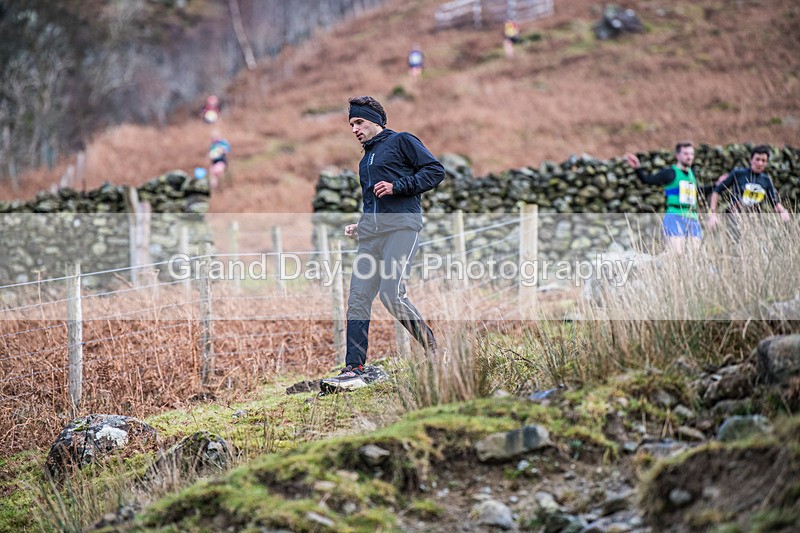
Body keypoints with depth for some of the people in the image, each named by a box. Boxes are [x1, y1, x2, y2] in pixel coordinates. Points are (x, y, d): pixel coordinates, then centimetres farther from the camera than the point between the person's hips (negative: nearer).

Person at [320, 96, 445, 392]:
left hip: (401, 225, -7)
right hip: (370, 233, 7)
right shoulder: (365, 161, 30)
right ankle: (354, 370, -9)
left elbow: (435, 170, -3)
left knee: (391, 295, -20)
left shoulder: (401, 141, 8)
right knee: (357, 300, -6)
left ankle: (435, 349, -2)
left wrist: (397, 186, -10)